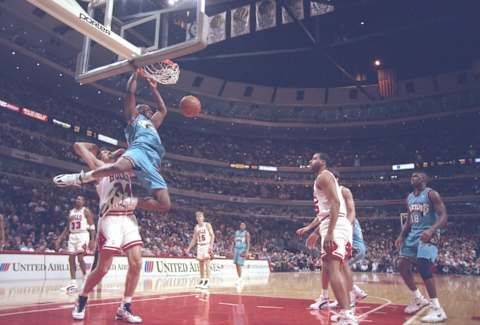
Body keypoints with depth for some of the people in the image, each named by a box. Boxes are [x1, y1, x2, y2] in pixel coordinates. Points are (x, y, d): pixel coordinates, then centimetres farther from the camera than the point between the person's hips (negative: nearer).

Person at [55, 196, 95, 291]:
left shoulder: (86, 211, -2)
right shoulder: (71, 212, 16)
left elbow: (92, 226, -7)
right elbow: (68, 227, 21)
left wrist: (92, 240, -16)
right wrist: (61, 238, 11)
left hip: (82, 235, -7)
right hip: (72, 236, 7)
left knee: (80, 258, -15)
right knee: (71, 259, 4)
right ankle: (73, 283, 10)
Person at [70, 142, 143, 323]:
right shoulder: (99, 166, 11)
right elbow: (78, 146, 8)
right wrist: (95, 149, 21)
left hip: (129, 218, 5)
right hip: (111, 219, -5)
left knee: (136, 263, -6)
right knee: (102, 268, -4)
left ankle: (124, 308, 5)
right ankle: (81, 301, 20)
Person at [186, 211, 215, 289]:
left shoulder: (207, 225, -4)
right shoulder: (196, 227, 12)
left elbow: (212, 235, -9)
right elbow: (194, 239, 16)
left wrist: (211, 246, -20)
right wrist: (189, 248, 9)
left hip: (207, 246, -6)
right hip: (199, 246, 6)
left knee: (206, 263, -10)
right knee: (201, 264, 8)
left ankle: (207, 282, -10)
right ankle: (202, 281, 14)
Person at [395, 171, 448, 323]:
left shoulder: (431, 194, -8)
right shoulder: (409, 198, 15)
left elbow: (443, 216, -16)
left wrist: (431, 230, -32)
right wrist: (401, 236, 8)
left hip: (427, 235, -8)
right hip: (412, 235, 8)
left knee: (423, 267, -23)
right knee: (402, 267, 4)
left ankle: (437, 309, -15)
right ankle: (418, 298, 23)